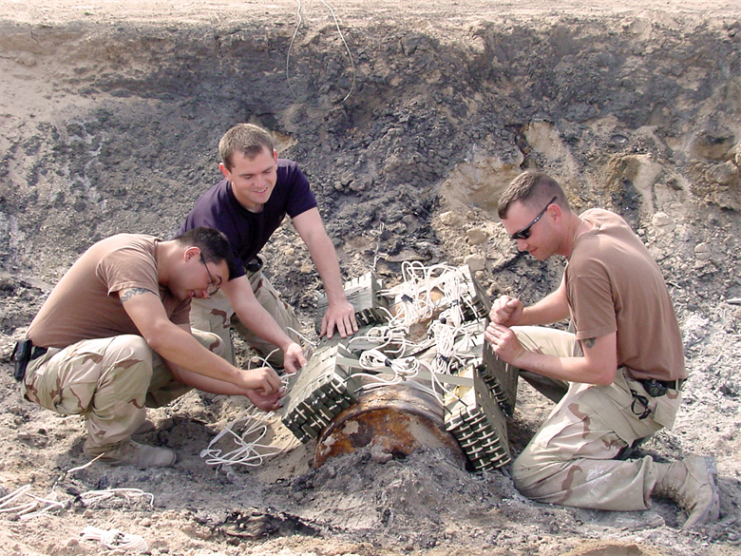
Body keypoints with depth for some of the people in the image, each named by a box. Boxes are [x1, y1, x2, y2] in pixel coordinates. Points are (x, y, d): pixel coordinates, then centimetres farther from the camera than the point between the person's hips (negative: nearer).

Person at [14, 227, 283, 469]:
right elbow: (159, 334, -39)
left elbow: (181, 365, -3)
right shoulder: (130, 256, -24)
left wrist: (246, 390, -14)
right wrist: (240, 376, -36)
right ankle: (106, 442, -12)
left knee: (209, 347, 2)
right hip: (48, 369, -9)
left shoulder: (177, 288, 4)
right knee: (131, 350, -39)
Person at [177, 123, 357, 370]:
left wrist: (337, 300, -43)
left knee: (295, 347, 4)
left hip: (245, 272, 5)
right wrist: (286, 345, -46)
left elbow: (315, 235, -34)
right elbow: (243, 302, -36)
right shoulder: (214, 221, -39)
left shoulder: (288, 176, -25)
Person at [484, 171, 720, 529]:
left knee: (531, 477, -16)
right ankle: (614, 432, 14)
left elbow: (600, 371, -25)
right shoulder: (600, 220, -1)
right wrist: (519, 315, -5)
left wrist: (522, 357, -15)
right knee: (511, 339, 17)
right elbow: (566, 300, 13)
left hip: (637, 392, -10)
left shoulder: (588, 265, -29)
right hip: (622, 359, 10)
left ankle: (678, 478, -13)